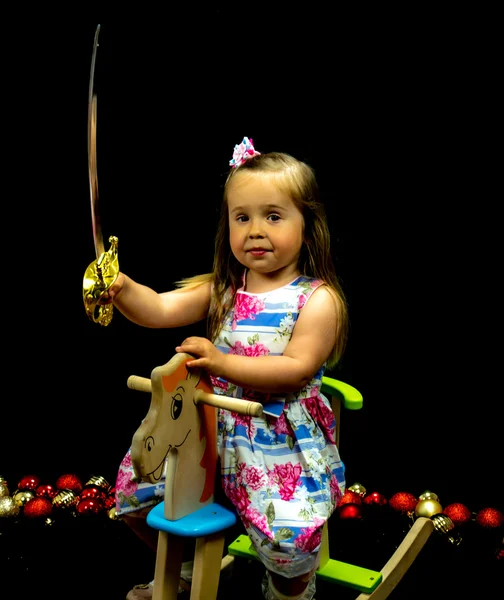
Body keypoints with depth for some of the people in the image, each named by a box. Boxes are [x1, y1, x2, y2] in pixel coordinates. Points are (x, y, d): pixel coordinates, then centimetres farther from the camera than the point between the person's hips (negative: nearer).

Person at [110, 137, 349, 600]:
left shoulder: (318, 299, -9)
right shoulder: (223, 289, 5)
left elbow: (295, 369, -19)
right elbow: (161, 310, -7)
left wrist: (223, 362, -28)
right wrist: (123, 288, -28)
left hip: (282, 440, -5)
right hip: (213, 424, 6)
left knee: (290, 537, -24)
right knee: (134, 487, 7)